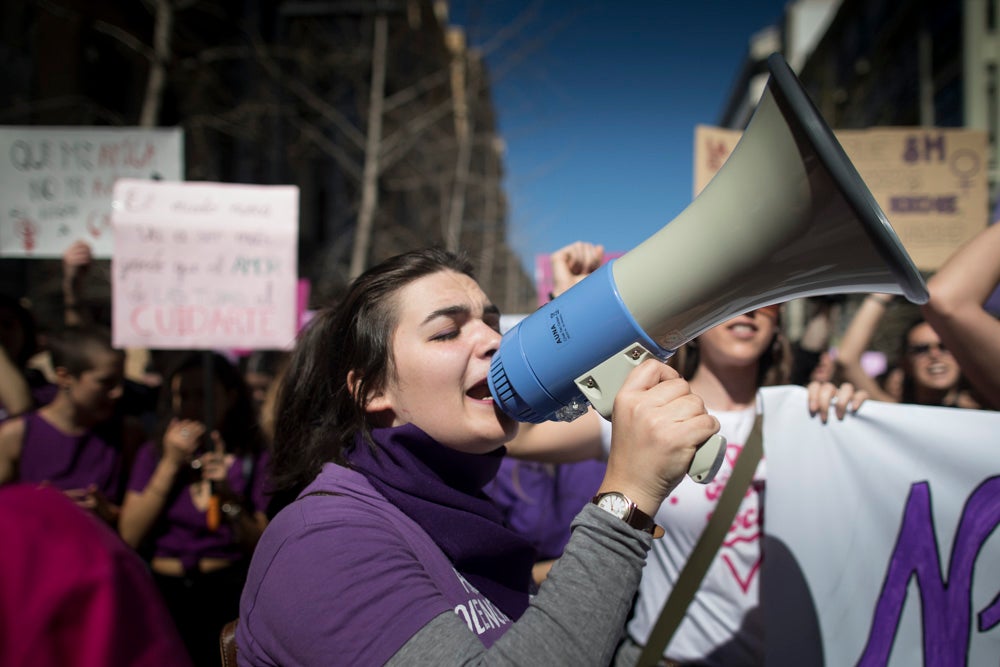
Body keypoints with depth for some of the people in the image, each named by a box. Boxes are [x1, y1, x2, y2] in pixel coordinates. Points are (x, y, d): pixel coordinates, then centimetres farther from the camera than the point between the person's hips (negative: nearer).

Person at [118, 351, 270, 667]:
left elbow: (262, 546, -2)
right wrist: (170, 464, -5)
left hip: (228, 590, -2)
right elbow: (130, 535, -2)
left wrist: (228, 495, -15)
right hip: (164, 587, 2)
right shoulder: (153, 453, 11)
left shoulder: (253, 457, 3)